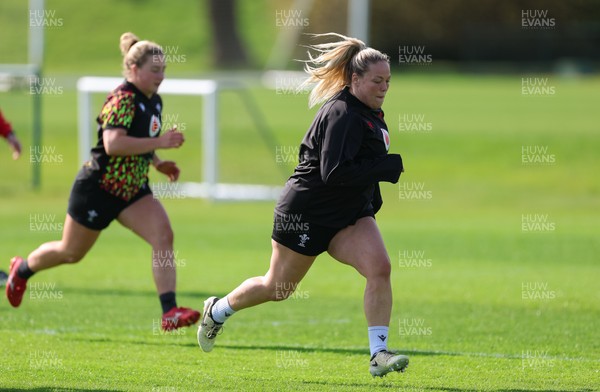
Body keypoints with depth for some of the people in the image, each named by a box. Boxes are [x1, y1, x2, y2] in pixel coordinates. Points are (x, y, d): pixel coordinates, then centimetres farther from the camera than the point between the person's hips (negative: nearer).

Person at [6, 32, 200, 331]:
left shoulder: (154, 101, 7)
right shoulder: (123, 99, -21)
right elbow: (112, 143, -35)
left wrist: (158, 163, 9)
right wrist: (159, 142, -34)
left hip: (133, 189, 7)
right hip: (98, 190, -7)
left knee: (163, 235, -16)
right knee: (71, 252, 11)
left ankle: (169, 312, -22)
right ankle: (22, 269, 42)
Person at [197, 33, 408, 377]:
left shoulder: (371, 114, 8)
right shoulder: (342, 114, -23)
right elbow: (334, 172, -31)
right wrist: (390, 166, -29)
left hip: (349, 215, 8)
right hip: (306, 215, -8)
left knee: (380, 267, -17)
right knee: (277, 288, 9)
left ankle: (379, 354, -17)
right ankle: (219, 310, 37)